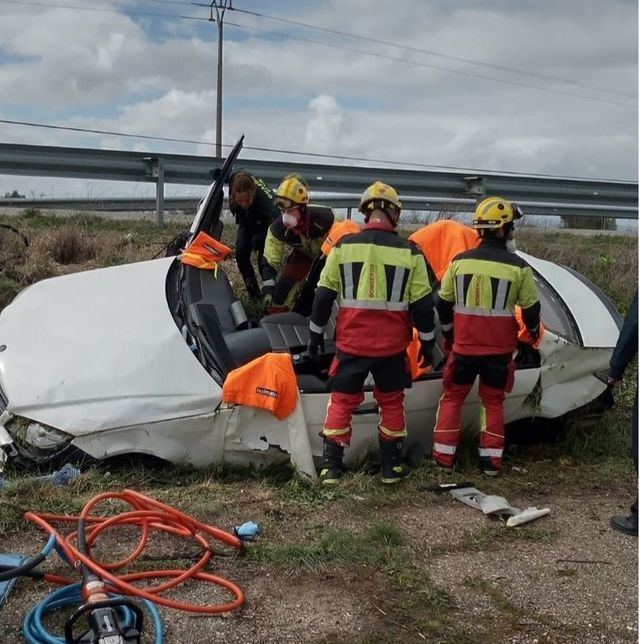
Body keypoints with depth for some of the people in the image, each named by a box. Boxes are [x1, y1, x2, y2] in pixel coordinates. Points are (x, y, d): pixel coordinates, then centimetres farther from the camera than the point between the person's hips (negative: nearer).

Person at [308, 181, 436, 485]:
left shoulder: (344, 246, -4)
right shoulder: (409, 251, -5)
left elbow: (323, 296, 0)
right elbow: (422, 305, -1)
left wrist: (316, 335, 11)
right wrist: (427, 342, 11)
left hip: (351, 343, 0)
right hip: (391, 346, 0)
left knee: (342, 401, 13)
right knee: (391, 403, 17)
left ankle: (330, 467, 14)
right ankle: (392, 466, 24)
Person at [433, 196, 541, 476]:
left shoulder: (459, 261, -3)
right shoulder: (518, 267, -9)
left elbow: (443, 304, 5)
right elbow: (530, 308, 0)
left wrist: (448, 333, 22)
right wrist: (534, 331, 22)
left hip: (464, 345, 1)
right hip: (499, 348, -1)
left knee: (452, 397, 14)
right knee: (493, 401, 14)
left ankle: (443, 456, 15)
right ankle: (491, 460, 16)